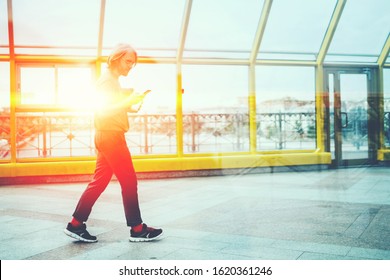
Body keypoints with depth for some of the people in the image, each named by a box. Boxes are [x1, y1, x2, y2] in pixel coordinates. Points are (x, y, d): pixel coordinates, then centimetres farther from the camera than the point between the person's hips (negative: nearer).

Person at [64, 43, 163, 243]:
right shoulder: (107, 80, -9)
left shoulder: (113, 81, 21)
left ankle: (76, 224, 12)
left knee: (99, 182, 9)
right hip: (110, 135, -10)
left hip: (107, 137, 10)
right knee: (129, 181, -6)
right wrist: (128, 101, -25)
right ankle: (137, 228, 0)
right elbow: (103, 110, -19)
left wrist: (132, 106, 8)